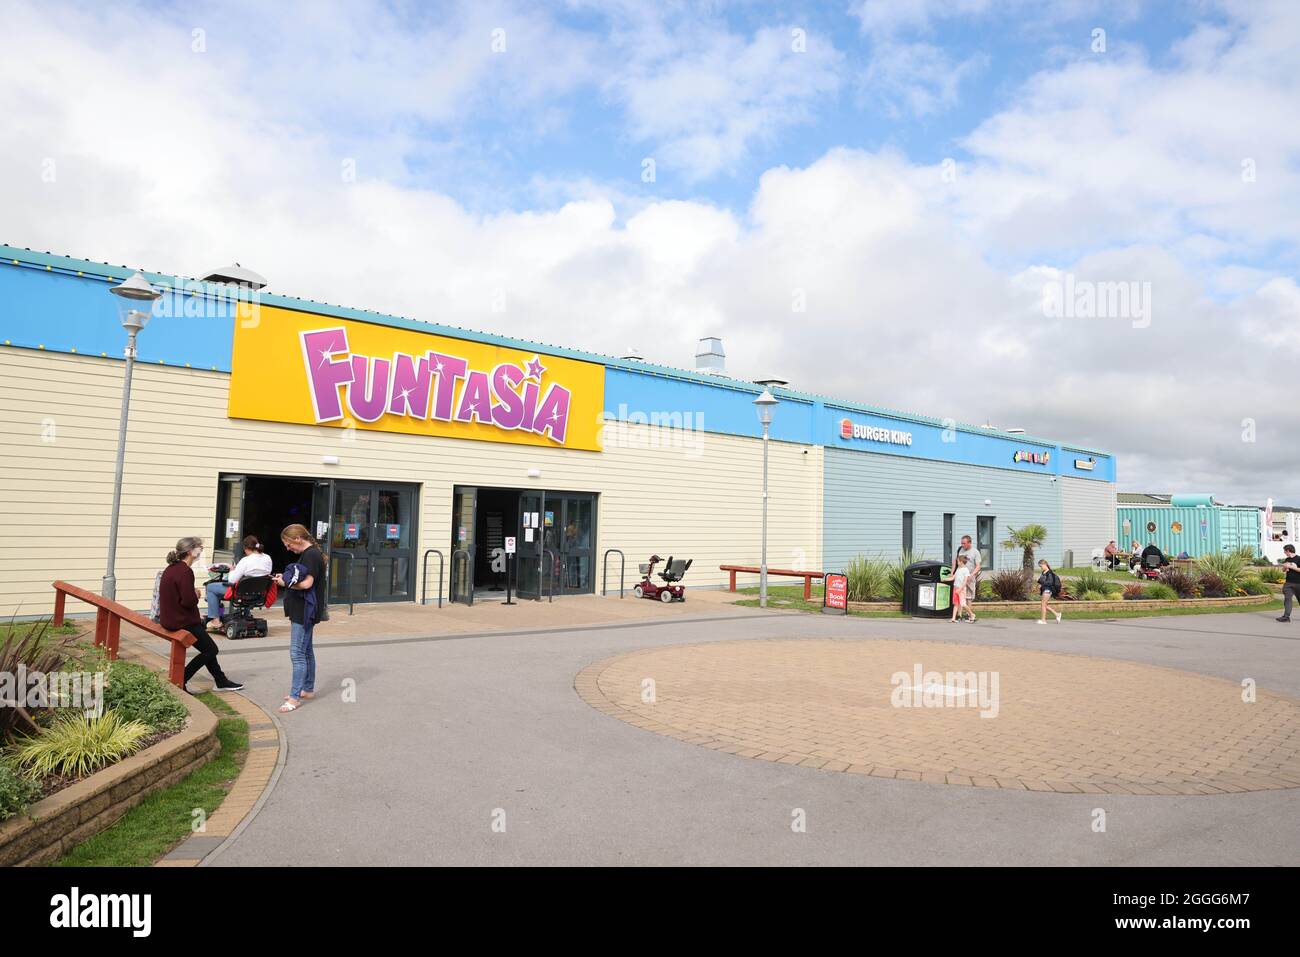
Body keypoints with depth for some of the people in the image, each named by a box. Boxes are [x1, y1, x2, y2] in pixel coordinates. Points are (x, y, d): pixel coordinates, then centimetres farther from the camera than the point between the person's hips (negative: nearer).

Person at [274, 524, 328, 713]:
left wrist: (286, 583, -13)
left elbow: (307, 583, -24)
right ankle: (308, 689, 29)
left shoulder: (311, 555, -17)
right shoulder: (309, 554, 15)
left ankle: (295, 697, -6)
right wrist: (285, 579, 5)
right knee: (306, 651, 18)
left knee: (297, 653, -9)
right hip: (303, 611, 11)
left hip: (304, 612, -11)